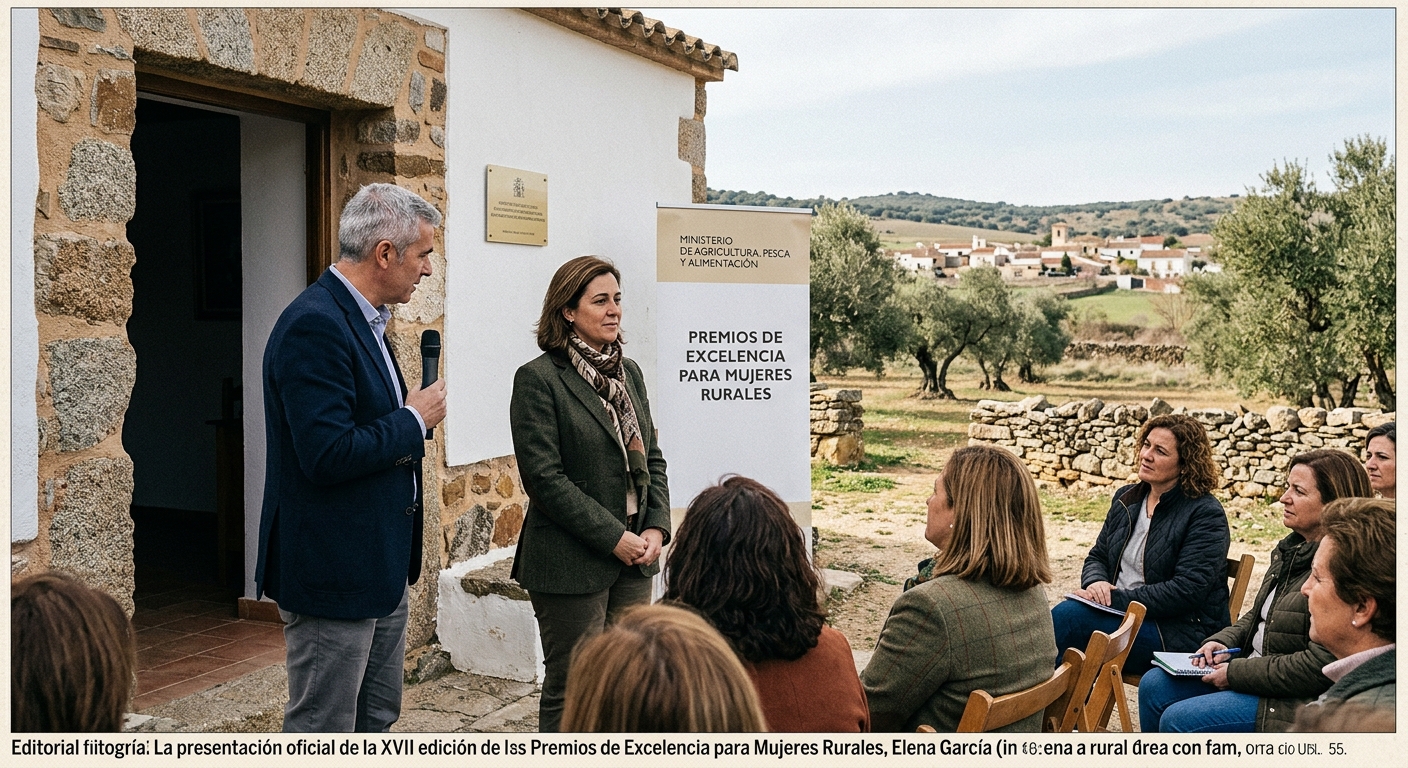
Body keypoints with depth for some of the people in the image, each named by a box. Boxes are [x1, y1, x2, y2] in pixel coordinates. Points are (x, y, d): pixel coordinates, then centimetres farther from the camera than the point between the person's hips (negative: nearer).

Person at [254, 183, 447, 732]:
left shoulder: (363, 318, 11)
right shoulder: (314, 326, -21)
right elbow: (327, 455, -28)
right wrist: (414, 420, -16)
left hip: (382, 569, 10)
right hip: (332, 572, -10)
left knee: (377, 719, 20)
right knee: (324, 730, 4)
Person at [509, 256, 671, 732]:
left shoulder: (629, 372, 11)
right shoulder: (539, 380, -9)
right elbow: (544, 477, -15)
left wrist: (656, 527, -2)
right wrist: (614, 537, -16)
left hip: (635, 556, 6)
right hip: (571, 563, -6)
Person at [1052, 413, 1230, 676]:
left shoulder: (1206, 514, -8)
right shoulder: (1126, 498, 13)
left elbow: (1188, 590, -18)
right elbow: (1097, 557, 17)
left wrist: (1117, 599, -21)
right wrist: (1096, 583, -8)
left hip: (1178, 634, -6)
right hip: (1119, 614, 6)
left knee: (1069, 615, -28)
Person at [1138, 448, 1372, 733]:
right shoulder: (1291, 548, 8)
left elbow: (1321, 664, -26)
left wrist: (1237, 673, -19)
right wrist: (1222, 642, 1)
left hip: (1297, 701, -9)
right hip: (1253, 667, 9)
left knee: (1178, 719, -20)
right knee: (1154, 685, 2)